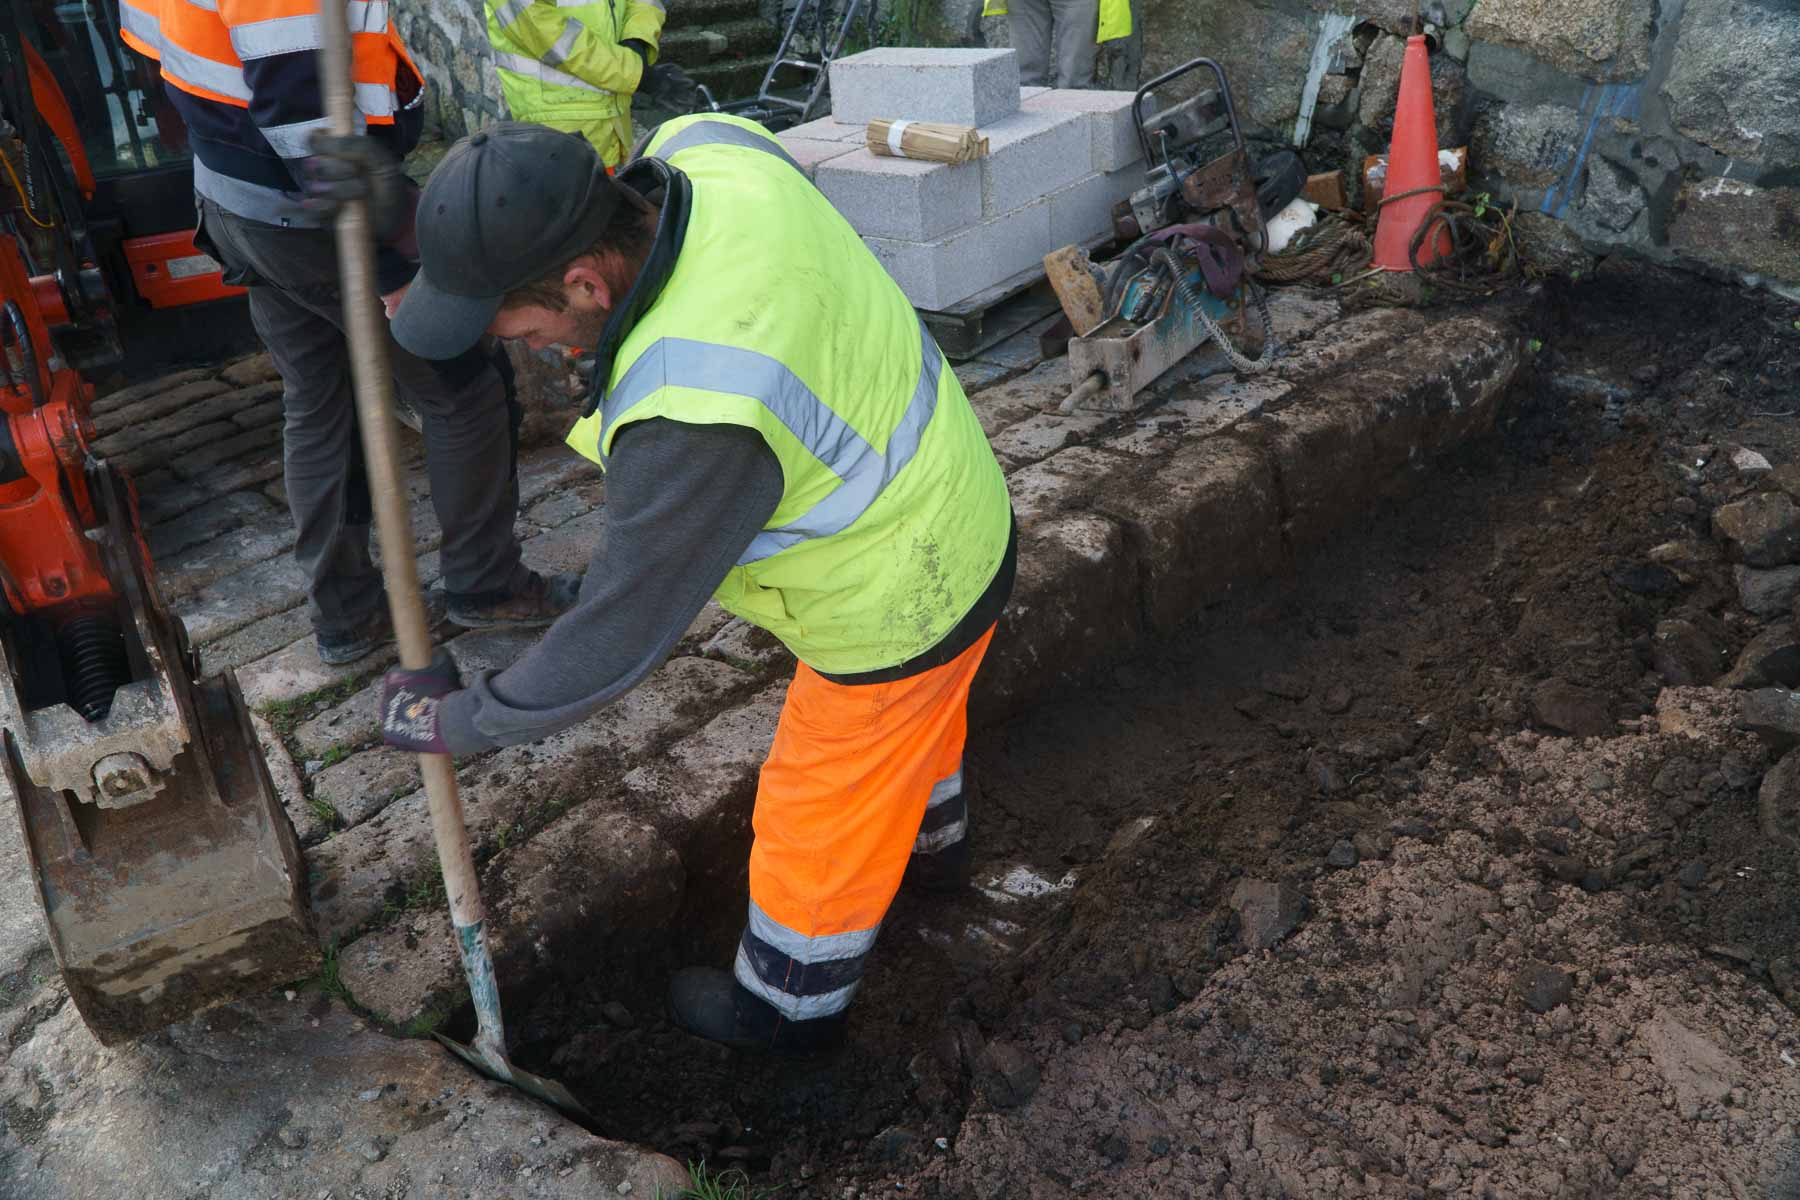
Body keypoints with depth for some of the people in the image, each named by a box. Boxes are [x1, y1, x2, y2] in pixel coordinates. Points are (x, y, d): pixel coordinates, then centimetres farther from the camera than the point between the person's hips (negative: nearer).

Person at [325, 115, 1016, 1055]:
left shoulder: (692, 415, -40)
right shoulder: (702, 147, -17)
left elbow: (616, 642, -26)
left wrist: (455, 722, -8)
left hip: (897, 605, -8)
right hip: (950, 503, 8)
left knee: (819, 816, 19)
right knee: (915, 719, 36)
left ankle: (791, 1001, 49)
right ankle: (929, 841, 68)